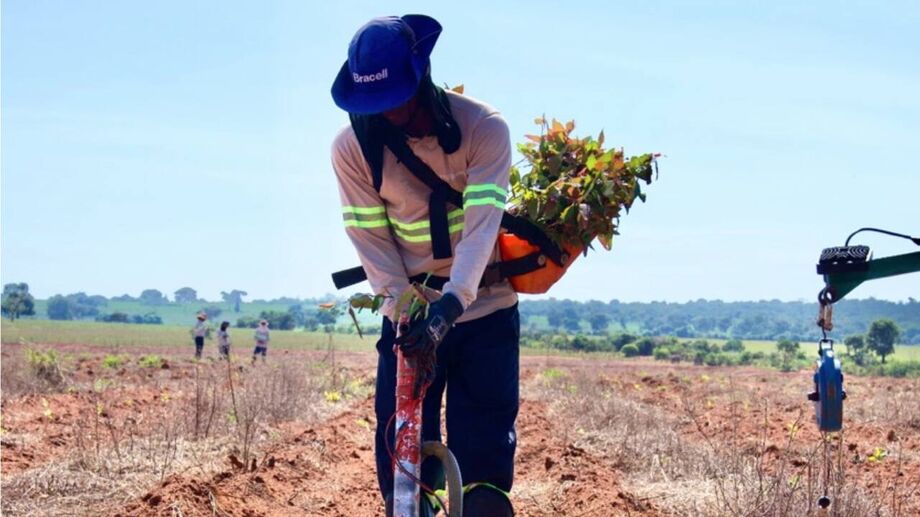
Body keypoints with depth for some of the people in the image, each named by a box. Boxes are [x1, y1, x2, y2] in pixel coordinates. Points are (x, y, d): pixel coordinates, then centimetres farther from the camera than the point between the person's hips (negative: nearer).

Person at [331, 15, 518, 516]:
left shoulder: (483, 127, -15)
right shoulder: (352, 146, -9)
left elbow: (481, 225, -24)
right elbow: (372, 240, -7)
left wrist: (448, 305, -35)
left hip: (482, 308, -1)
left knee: (486, 452, -5)